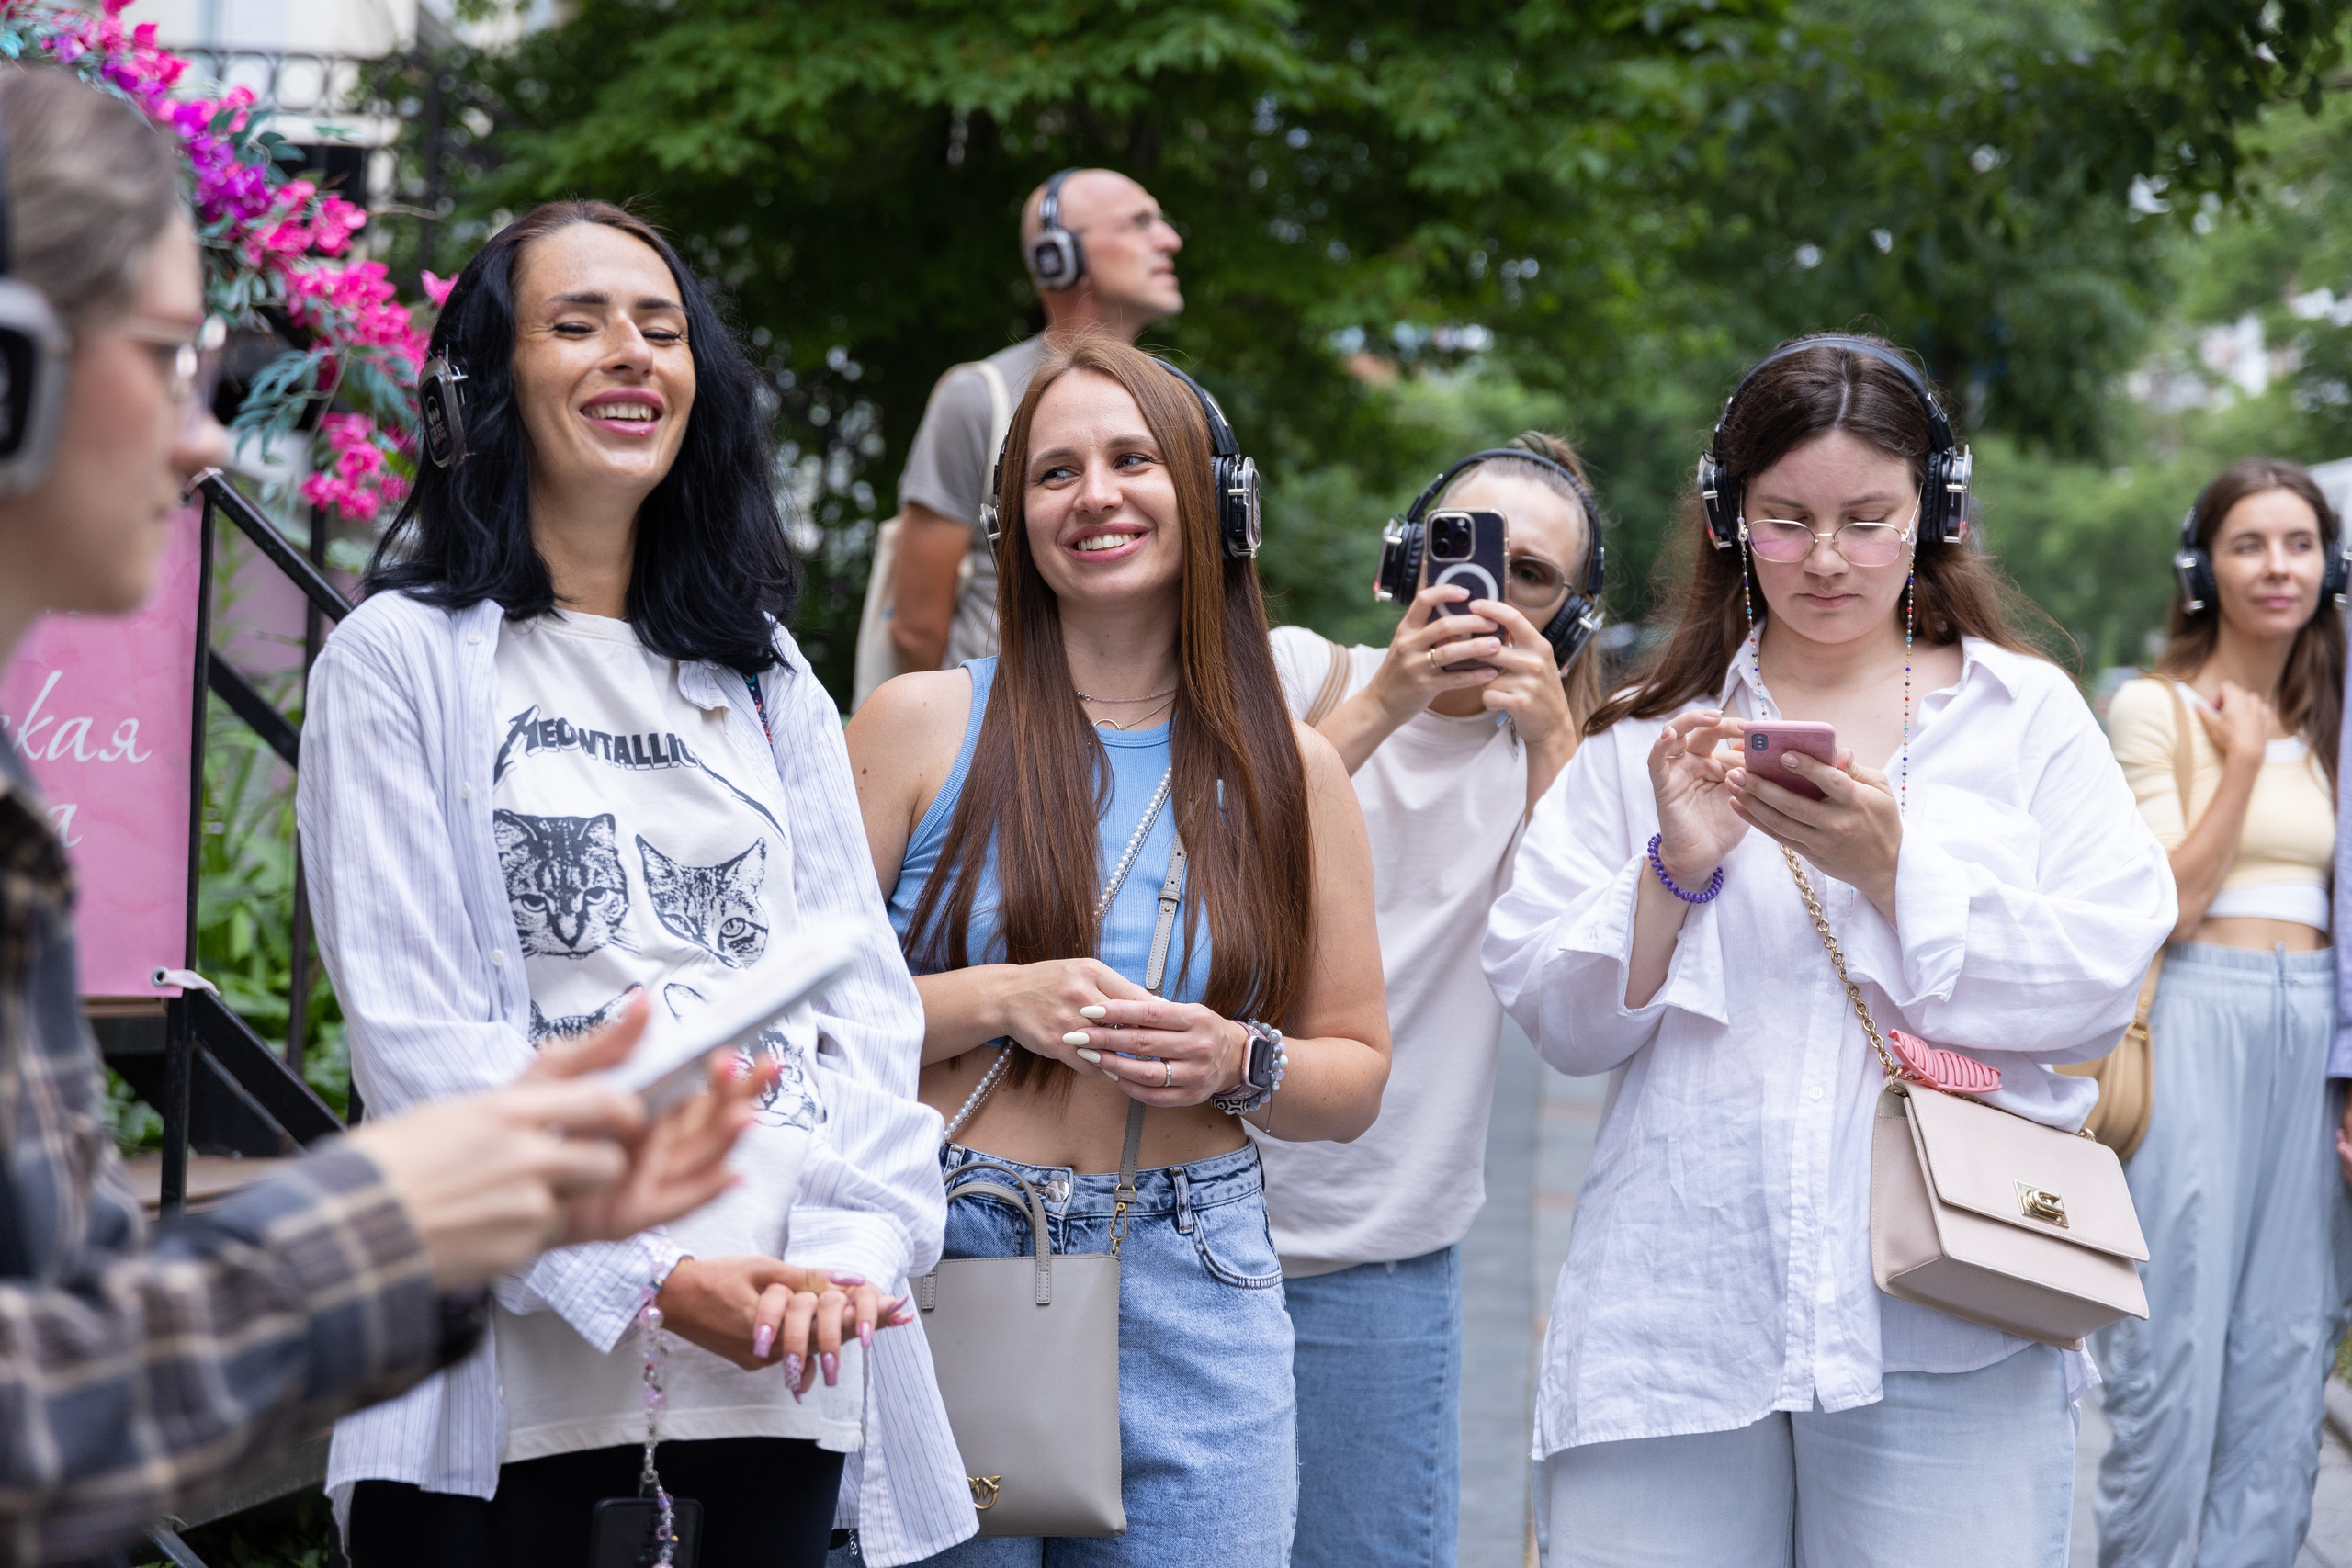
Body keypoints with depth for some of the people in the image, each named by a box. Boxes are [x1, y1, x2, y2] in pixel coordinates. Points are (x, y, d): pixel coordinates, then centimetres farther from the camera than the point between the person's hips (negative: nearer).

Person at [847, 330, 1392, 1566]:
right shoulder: (919, 725, 2)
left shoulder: (1288, 769, 8)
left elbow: (1357, 1076, 11)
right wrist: (997, 1002, -14)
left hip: (1193, 1303, 2)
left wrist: (1238, 1063, -9)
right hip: (939, 1268, -2)